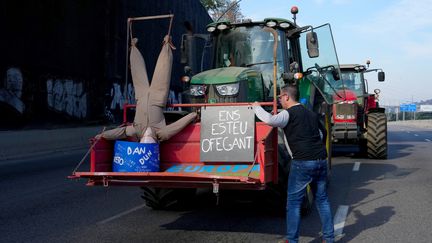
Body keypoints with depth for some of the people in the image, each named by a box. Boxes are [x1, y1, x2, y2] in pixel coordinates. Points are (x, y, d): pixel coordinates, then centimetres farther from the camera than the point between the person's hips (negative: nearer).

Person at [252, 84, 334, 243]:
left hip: (303, 162, -7)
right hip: (321, 160, 7)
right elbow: (323, 133, 26)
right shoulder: (311, 114, 18)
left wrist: (256, 107, -6)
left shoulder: (289, 114, -6)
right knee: (322, 200, 15)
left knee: (293, 202, 2)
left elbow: (270, 120, -21)